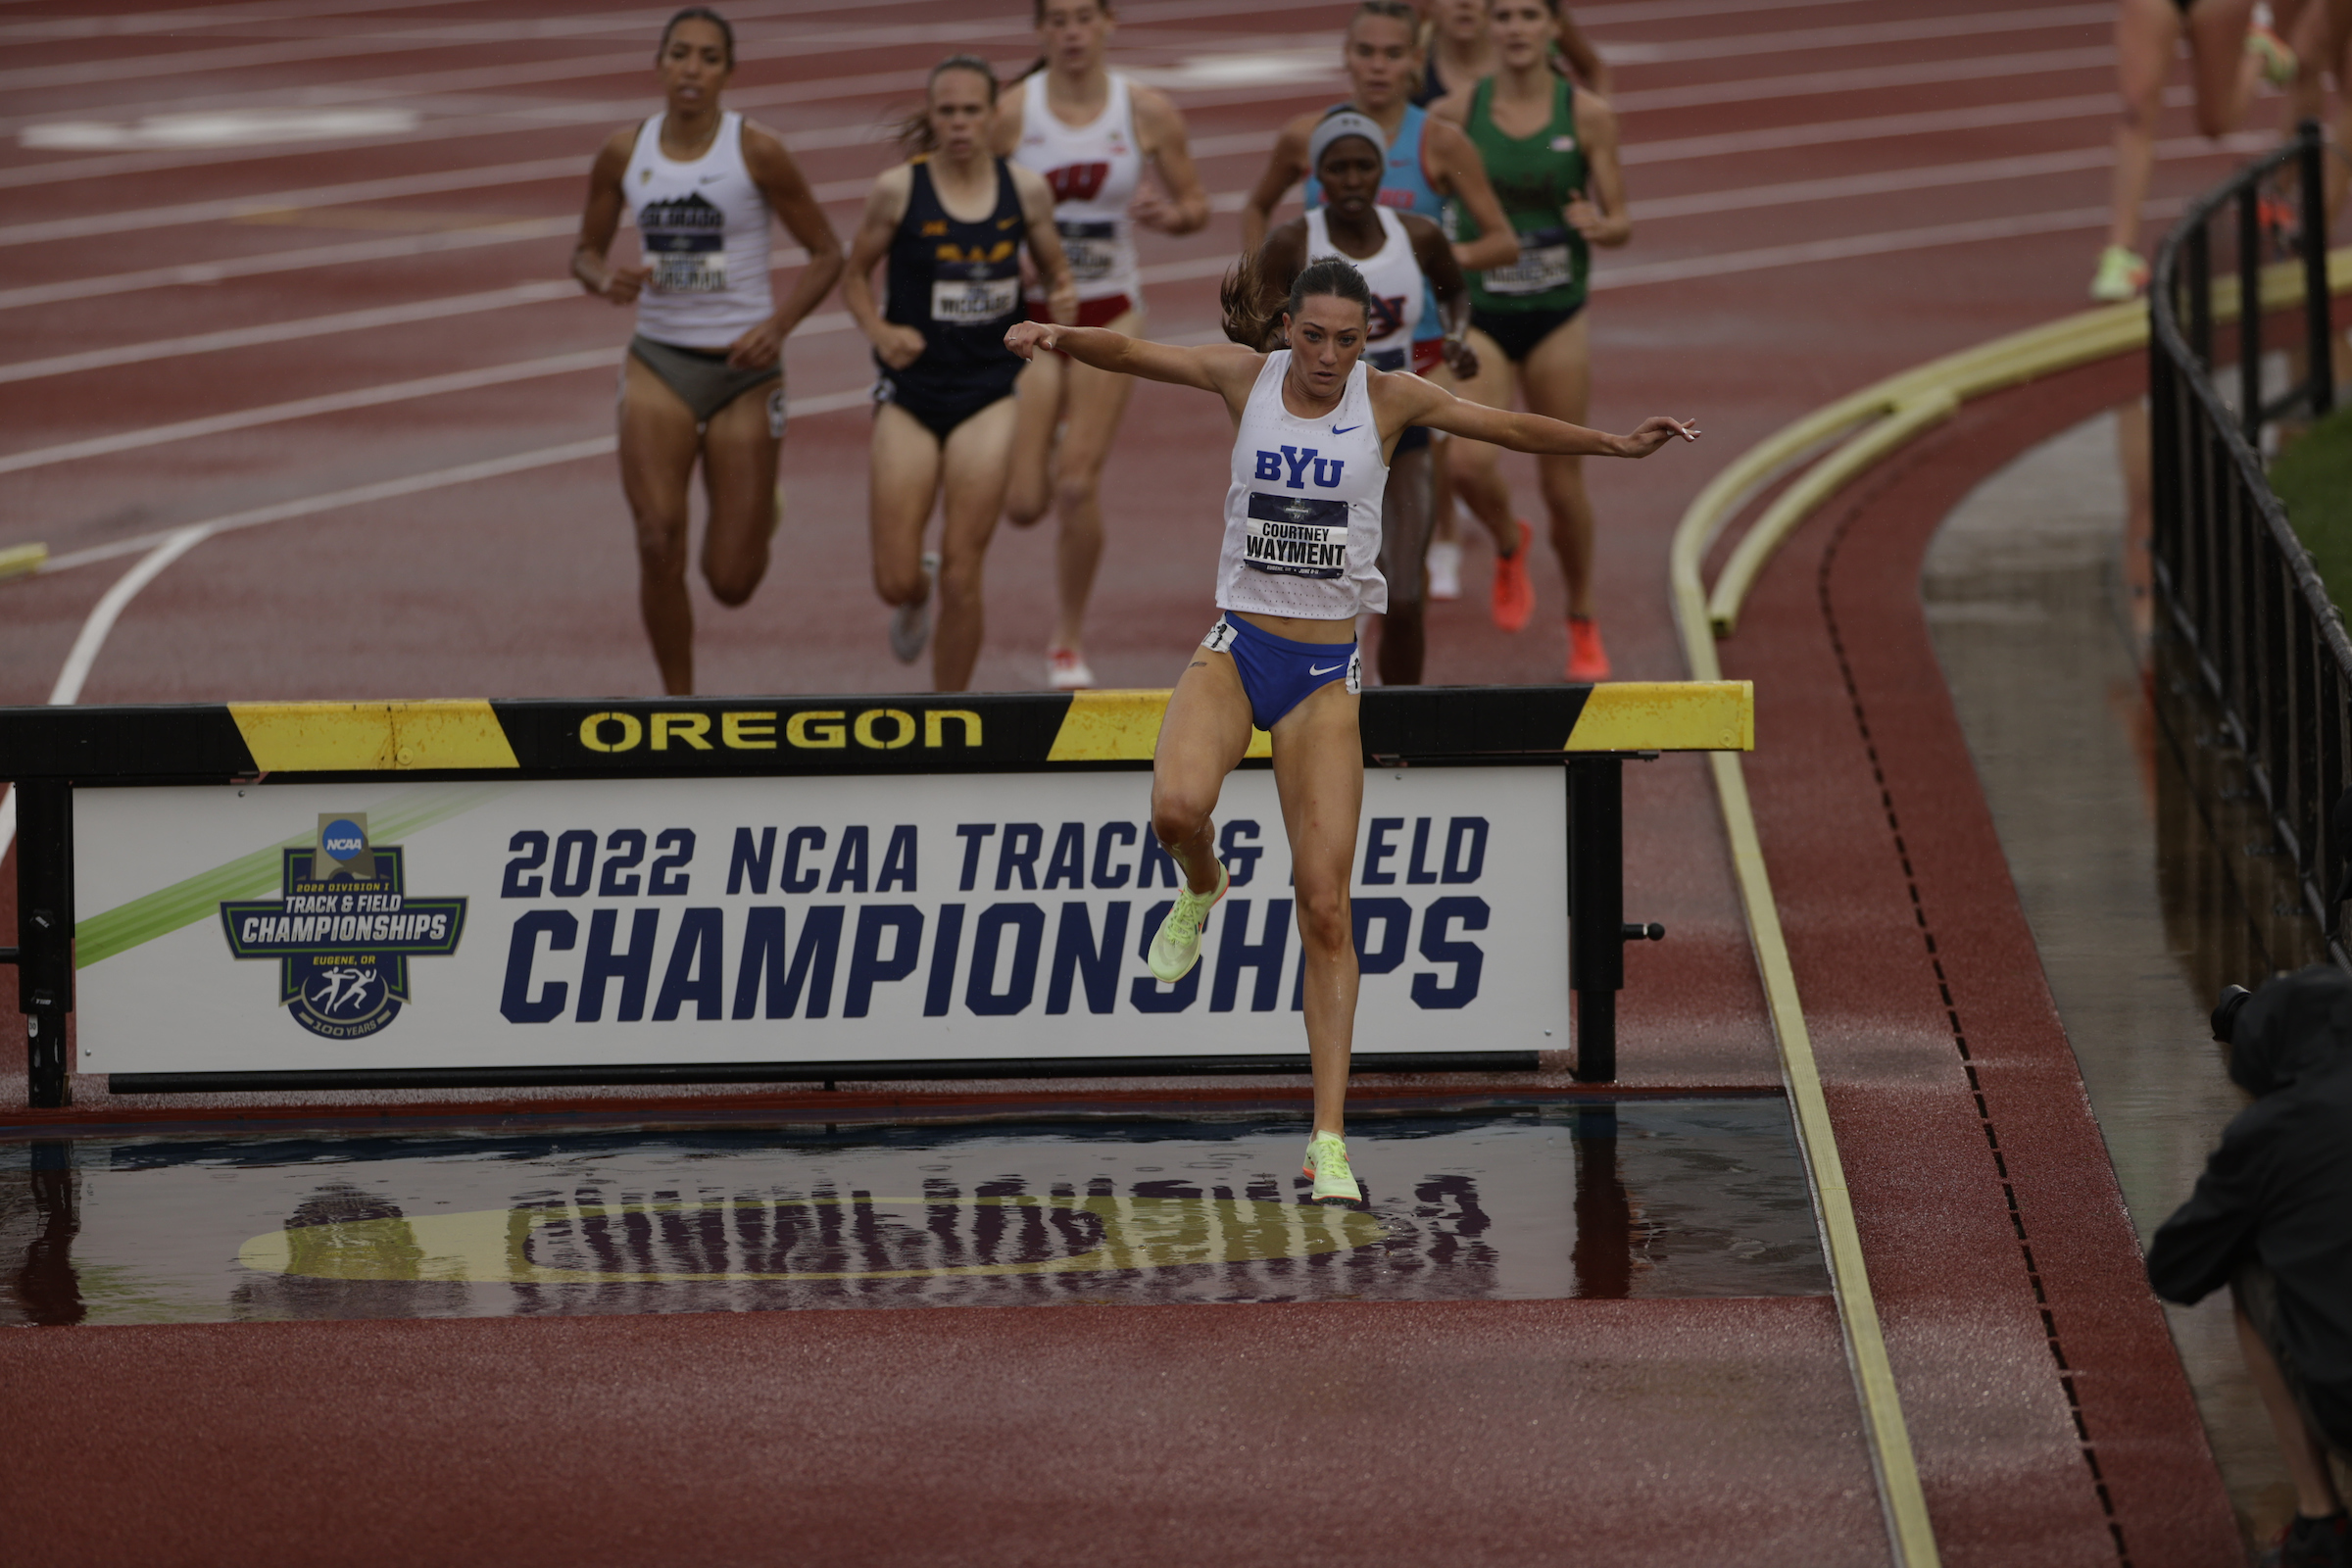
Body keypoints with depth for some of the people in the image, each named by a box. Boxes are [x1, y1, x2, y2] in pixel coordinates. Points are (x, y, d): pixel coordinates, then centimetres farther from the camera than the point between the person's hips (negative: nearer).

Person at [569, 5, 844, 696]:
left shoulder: (756, 152, -8)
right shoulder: (624, 153, 0)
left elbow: (826, 253, -1)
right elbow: (586, 251, 12)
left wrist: (777, 326, -17)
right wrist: (606, 280, -12)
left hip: (745, 372, -1)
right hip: (659, 363, 1)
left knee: (732, 583, 1)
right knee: (658, 545, -19)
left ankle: (758, 508, 39)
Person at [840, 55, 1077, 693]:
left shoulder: (1026, 190, -2)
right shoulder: (899, 190, -7)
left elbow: (1055, 271, 12)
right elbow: (854, 276, 4)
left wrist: (1062, 301, -11)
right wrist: (880, 332, -14)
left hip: (988, 395, 0)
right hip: (910, 393, 0)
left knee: (962, 576, -5)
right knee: (894, 583, -1)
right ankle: (914, 599, 39)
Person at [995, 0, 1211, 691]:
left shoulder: (1148, 111, -3)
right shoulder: (1009, 112, -7)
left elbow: (1197, 205, 6)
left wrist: (1169, 214, -17)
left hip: (1109, 312, 0)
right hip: (1029, 315, 0)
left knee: (1078, 485, -10)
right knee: (1024, 505, -5)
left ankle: (1070, 637, 10)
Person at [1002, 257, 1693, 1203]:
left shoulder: (1388, 398, -2)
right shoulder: (1246, 376, -1)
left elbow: (1505, 427, -1)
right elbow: (1129, 354, -7)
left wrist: (1611, 444, -12)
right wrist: (1056, 338, -26)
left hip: (1326, 671, 0)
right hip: (1236, 647, 0)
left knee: (1326, 905, -6)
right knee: (1176, 804, -30)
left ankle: (1329, 1141, -4)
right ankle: (1201, 886, 10)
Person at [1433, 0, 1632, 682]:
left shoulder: (1587, 117, -4)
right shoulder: (1458, 112, -4)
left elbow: (1620, 222, -1)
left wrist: (1599, 225, -23)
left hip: (1557, 318, 0)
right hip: (1479, 314, 0)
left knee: (1562, 484, 5)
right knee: (1469, 462, -20)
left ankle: (1583, 624, 26)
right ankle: (1507, 537, 15)